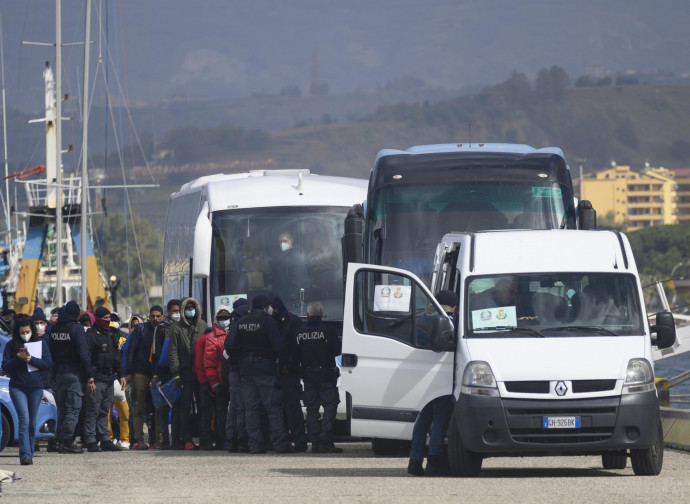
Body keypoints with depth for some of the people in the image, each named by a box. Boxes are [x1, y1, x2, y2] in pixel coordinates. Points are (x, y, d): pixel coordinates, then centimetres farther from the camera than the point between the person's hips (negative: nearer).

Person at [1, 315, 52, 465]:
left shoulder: (41, 343, 5)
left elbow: (48, 363, -2)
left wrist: (31, 359, -16)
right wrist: (18, 358, -17)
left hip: (36, 387, 2)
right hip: (17, 387, -2)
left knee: (32, 423, 8)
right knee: (24, 420, -15)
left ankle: (29, 454, 18)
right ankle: (25, 455, -22)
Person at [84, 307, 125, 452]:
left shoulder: (111, 335, 18)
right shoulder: (91, 335, -7)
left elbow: (116, 357, 26)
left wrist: (120, 375, 18)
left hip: (109, 379, 7)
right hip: (97, 379, -7)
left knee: (104, 412, 10)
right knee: (93, 411, -8)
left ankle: (105, 440, 12)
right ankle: (91, 442, -8)